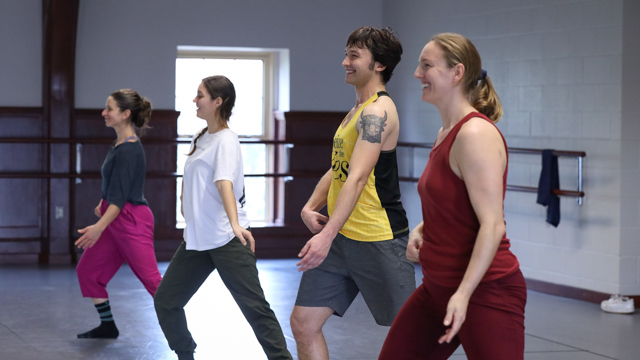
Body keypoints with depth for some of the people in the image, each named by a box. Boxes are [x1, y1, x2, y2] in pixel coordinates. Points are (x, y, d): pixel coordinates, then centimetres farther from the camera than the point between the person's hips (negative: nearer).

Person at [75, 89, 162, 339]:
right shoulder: (120, 144, 9)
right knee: (87, 271, 13)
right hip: (115, 219, 10)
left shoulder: (129, 150, -19)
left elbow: (120, 195, -25)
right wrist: (103, 204, 15)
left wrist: (100, 227, -30)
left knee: (151, 279, -9)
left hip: (131, 220, -10)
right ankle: (108, 326, 23)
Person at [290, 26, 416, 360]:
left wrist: (327, 236, -33)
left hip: (378, 240, -9)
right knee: (303, 323, 4)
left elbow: (357, 178, -25)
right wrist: (310, 207, 3)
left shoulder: (378, 111, -15)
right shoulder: (357, 111, 16)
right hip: (340, 237, 9)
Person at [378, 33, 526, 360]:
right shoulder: (446, 134, 12)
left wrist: (464, 293, -29)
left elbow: (492, 225, -23)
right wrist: (420, 231, 6)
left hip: (485, 293, -10)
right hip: (438, 288, 10)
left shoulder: (475, 134, -18)